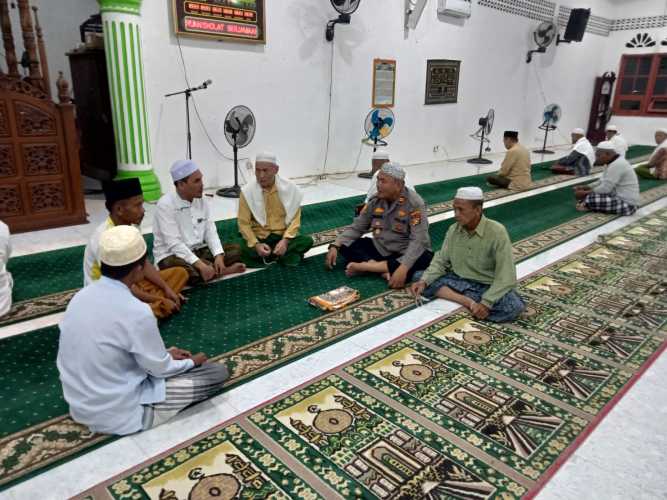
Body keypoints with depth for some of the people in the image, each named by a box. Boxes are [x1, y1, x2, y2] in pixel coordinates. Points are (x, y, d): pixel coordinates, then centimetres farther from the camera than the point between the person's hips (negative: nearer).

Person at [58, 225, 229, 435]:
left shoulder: (82, 296, -5)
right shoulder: (136, 312, -29)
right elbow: (160, 368, -14)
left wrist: (165, 353, 13)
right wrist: (192, 362, 6)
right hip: (120, 414, -7)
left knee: (165, 356, 27)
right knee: (218, 373, -3)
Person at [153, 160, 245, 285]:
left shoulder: (201, 200, 1)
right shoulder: (166, 205, -19)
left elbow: (210, 231, -1)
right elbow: (174, 244, -26)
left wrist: (219, 256, -18)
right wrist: (200, 265, -34)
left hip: (198, 251, 6)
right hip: (172, 255, -5)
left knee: (235, 250, -7)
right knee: (193, 273, -36)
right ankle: (221, 270, -12)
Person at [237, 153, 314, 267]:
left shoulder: (290, 188, -8)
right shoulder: (247, 191, -10)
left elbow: (295, 218, -5)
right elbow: (243, 223, -7)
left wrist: (285, 240, -21)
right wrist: (256, 244, -22)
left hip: (283, 236, 1)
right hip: (259, 238, -1)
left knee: (307, 241, -25)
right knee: (245, 252, -31)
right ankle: (283, 254, -10)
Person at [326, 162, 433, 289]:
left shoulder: (414, 203, -20)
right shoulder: (376, 200, -3)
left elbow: (418, 241, -29)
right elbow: (356, 228, 3)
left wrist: (403, 269, -43)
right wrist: (335, 246, -12)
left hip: (405, 255, -4)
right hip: (380, 250, 5)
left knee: (426, 259, -37)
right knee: (345, 246, -9)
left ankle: (366, 266, -32)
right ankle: (383, 269, -28)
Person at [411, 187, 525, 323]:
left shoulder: (497, 232, -20)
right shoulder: (453, 229, -4)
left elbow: (505, 276, -22)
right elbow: (441, 261, 1)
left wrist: (486, 303, -31)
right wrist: (424, 281, -16)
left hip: (488, 286, -4)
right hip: (459, 281, 5)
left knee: (514, 306, -34)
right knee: (419, 277, -17)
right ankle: (469, 301, -25)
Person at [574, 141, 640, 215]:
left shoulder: (617, 165, -22)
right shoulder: (614, 163, 11)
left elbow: (605, 189, -23)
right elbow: (601, 183, 14)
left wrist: (585, 193, -13)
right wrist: (584, 187, 2)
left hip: (627, 204, -11)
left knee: (590, 199, -25)